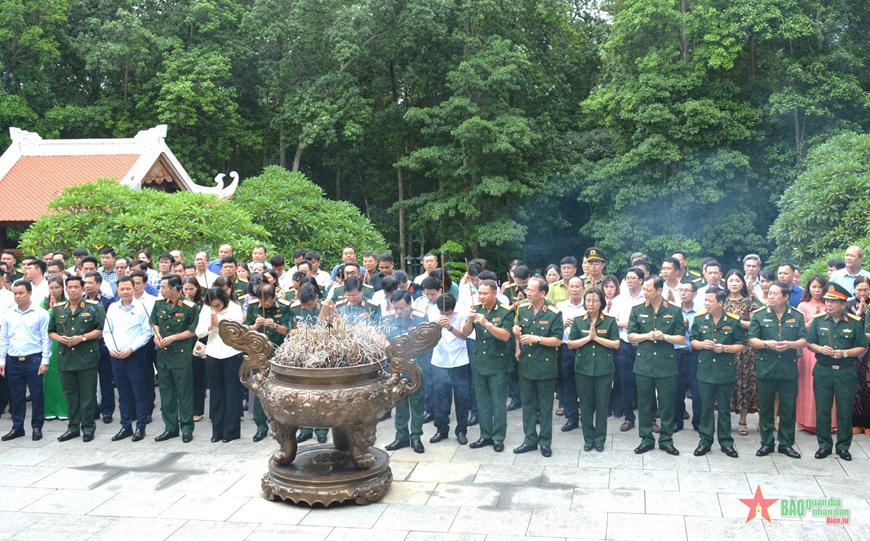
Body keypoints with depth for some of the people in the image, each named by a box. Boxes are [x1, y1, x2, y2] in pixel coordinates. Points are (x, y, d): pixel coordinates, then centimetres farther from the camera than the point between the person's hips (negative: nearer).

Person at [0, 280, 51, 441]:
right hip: (13, 361, 3)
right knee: (16, 395, 10)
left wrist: (45, 361, -8)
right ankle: (17, 427, 21)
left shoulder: (41, 313, -4)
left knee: (36, 394, 3)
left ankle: (37, 427, 14)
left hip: (33, 360, -3)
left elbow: (45, 338, -4)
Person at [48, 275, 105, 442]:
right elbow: (51, 332, 15)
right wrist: (60, 338, -7)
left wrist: (82, 337, -16)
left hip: (87, 357, -4)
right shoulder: (58, 309, 11)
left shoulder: (93, 307, -2)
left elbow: (100, 329, -5)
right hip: (65, 357, 4)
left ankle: (88, 427, 8)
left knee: (87, 394, 1)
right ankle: (73, 427, 19)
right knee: (70, 394, 11)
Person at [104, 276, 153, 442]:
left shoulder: (141, 308, -6)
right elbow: (107, 331, 12)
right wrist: (110, 348, -5)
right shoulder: (112, 308, 8)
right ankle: (126, 427, 20)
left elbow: (147, 333, -8)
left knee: (139, 393, 1)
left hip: (134, 356, -4)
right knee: (123, 394, 12)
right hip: (116, 357, 4)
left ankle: (140, 428, 9)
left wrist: (131, 349, -15)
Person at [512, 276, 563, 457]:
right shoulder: (522, 309, 2)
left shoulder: (554, 314, -13)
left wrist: (537, 338, -23)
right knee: (528, 405, 13)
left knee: (545, 407, 7)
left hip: (545, 366, -5)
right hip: (526, 365, 5)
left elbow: (558, 341, -14)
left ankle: (545, 442, 18)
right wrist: (516, 331, -4)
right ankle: (530, 439, 24)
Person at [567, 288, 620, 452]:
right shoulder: (578, 321, 2)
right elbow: (570, 344, -2)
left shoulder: (610, 321, -1)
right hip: (583, 369, 1)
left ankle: (600, 439, 16)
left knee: (602, 405, 5)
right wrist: (588, 337, -13)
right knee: (586, 405, 7)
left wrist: (596, 337, -14)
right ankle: (588, 439, 18)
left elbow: (616, 344, -7)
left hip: (604, 369, -1)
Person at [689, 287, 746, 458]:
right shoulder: (699, 319, 0)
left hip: (726, 371, -1)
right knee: (706, 407, 7)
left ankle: (726, 442, 19)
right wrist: (702, 344, -12)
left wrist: (725, 348, -17)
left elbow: (741, 345, 0)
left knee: (724, 408, 8)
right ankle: (705, 441, 17)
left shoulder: (733, 321, -5)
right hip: (705, 369, 1)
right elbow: (693, 341, 9)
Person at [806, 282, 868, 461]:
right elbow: (809, 343, 5)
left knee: (845, 411, 5)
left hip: (846, 372, -1)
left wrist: (845, 353, -16)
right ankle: (824, 445, 17)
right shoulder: (818, 320, 1)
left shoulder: (854, 323, -3)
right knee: (822, 410, 5)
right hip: (822, 371, 1)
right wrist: (820, 349, -15)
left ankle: (843, 446, 18)